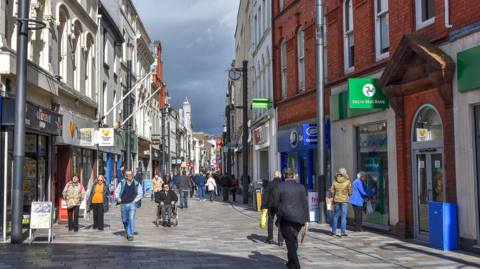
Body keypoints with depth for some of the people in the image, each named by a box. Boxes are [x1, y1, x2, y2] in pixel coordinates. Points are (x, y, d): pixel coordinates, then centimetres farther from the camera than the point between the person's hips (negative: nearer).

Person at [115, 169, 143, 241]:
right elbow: (116, 191, 8)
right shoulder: (122, 183, 4)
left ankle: (130, 235, -10)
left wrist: (135, 200, -4)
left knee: (131, 218, -15)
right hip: (124, 204, 2)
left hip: (132, 204, -2)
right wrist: (117, 197, -12)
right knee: (124, 219, 12)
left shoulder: (136, 184, 2)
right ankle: (127, 231, 39)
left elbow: (140, 193, 5)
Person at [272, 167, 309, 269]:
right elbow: (305, 204, 5)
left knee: (290, 241, -4)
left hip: (285, 218, -4)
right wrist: (307, 220, 8)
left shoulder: (279, 187, -5)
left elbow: (275, 204, -4)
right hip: (299, 218, 4)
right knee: (294, 240, 18)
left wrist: (277, 213, 16)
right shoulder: (301, 187, 5)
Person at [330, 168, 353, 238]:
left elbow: (332, 191, 0)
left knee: (336, 216, 14)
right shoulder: (348, 181, -9)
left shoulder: (335, 181, -1)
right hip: (345, 200, -3)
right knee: (344, 217, 2)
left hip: (337, 200, 3)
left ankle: (333, 232, 19)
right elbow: (350, 192, -6)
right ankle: (343, 233, 4)